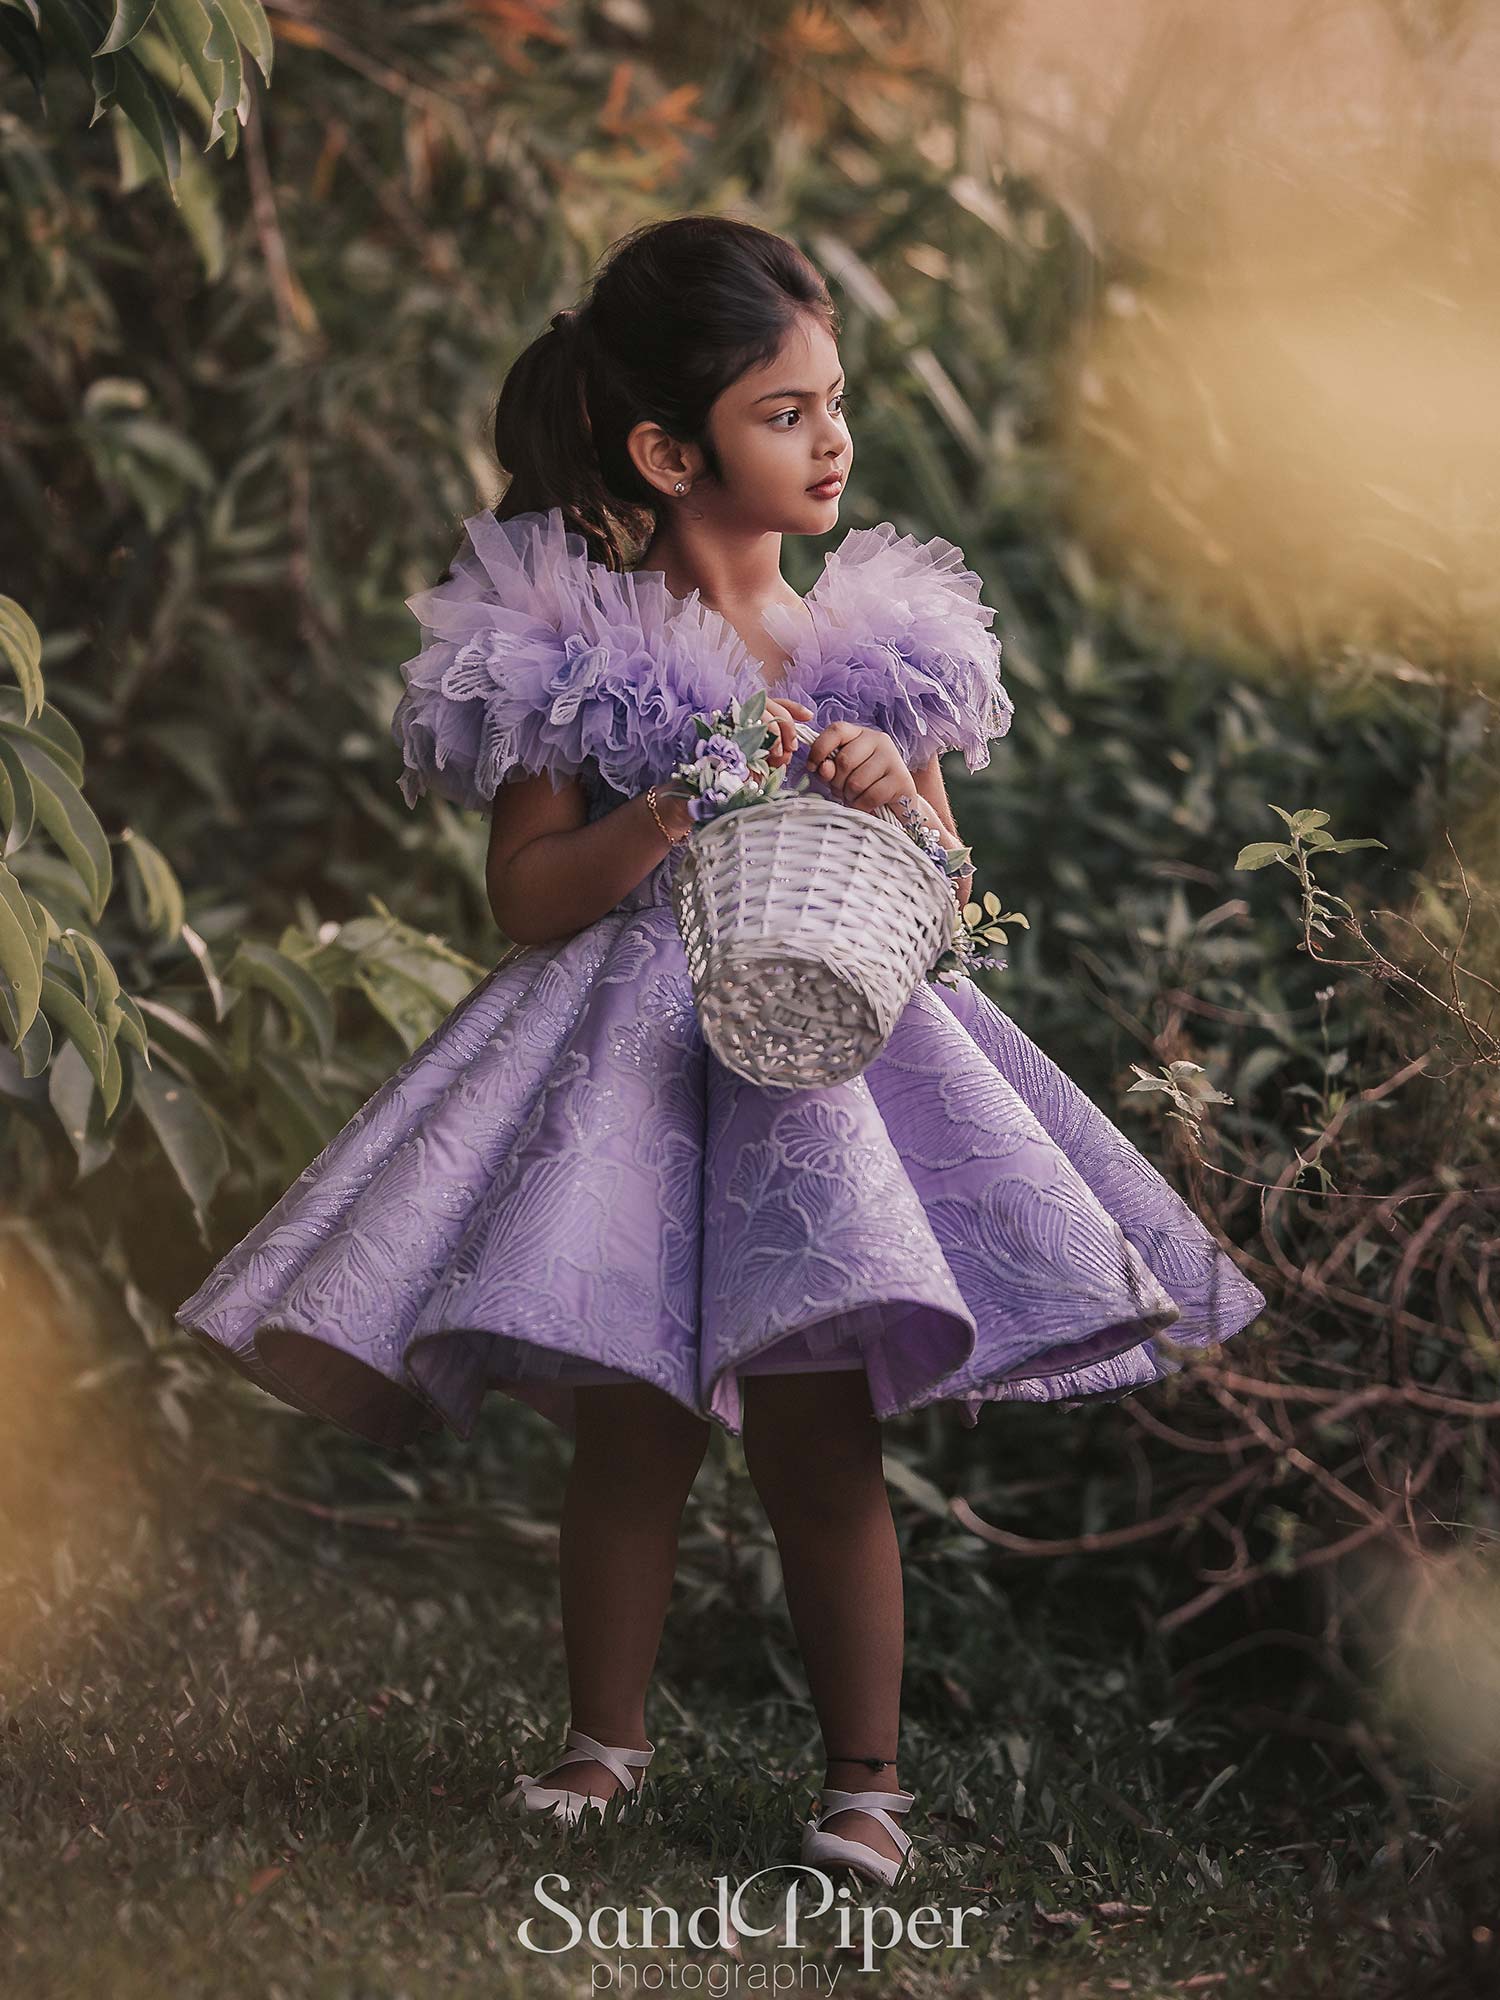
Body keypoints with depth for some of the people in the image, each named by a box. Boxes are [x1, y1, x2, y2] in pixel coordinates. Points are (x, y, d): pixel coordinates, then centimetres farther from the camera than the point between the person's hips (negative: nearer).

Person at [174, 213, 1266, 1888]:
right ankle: (606, 1738, 22)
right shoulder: (571, 648, -3)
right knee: (628, 1433, 3)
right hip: (628, 1072, -1)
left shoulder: (872, 645, 6)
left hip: (822, 1048, 1)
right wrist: (663, 822, -21)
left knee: (819, 1445, -1)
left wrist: (895, 808, -12)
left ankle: (863, 1776, 11)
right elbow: (526, 899, -5)